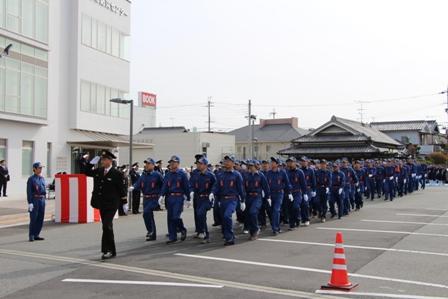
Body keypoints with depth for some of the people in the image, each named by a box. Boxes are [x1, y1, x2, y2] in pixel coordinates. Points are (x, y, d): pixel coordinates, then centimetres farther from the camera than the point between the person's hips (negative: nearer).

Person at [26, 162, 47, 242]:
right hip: (34, 200, -6)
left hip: (42, 200, 6)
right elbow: (29, 191, -10)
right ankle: (31, 236, 3)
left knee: (41, 218, 7)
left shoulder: (42, 178, 14)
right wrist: (30, 203, -16)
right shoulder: (31, 179, -5)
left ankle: (36, 235, 15)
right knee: (33, 219, -5)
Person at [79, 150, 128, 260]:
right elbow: (85, 171, 17)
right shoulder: (98, 171, 7)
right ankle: (111, 251, 22)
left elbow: (122, 189, -7)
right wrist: (85, 162, 1)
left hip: (111, 205, -7)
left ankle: (107, 250, -7)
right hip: (102, 204, 7)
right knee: (107, 227, 13)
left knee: (107, 226, -15)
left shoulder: (117, 174, -10)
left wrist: (124, 203, -6)